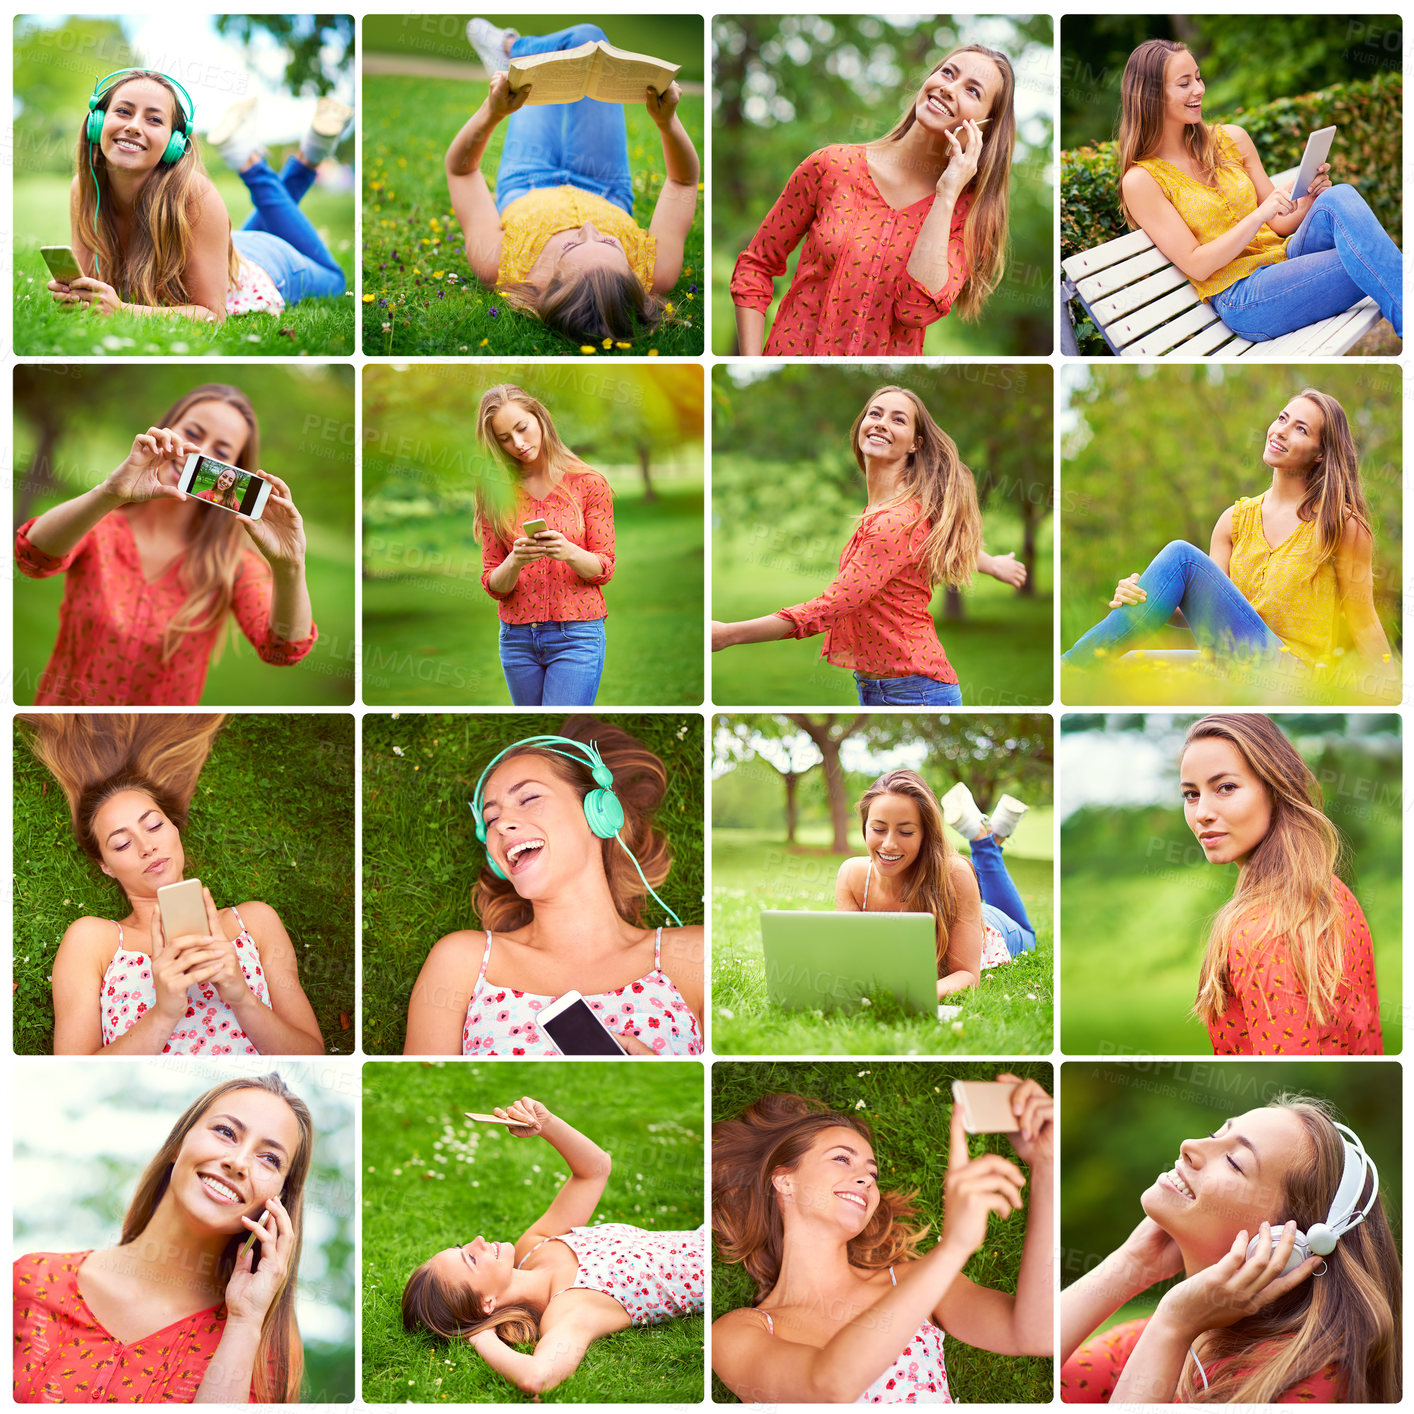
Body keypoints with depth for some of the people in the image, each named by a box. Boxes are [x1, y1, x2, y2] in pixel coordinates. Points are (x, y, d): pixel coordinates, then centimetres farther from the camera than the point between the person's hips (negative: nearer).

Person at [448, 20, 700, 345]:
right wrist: (668, 122, -45)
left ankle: (508, 49, 59)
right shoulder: (652, 276, -49)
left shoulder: (498, 266, -51)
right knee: (587, 37, 11)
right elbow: (684, 180, -32)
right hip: (607, 193, 1)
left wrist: (492, 113, -45)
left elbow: (460, 168, -34)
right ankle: (509, 48, 49)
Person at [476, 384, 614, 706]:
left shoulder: (588, 483, 0)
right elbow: (493, 585, 4)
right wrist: (514, 562, -18)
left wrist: (570, 553, -20)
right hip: (517, 638, 3)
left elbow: (605, 568, 1)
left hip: (576, 634, -3)